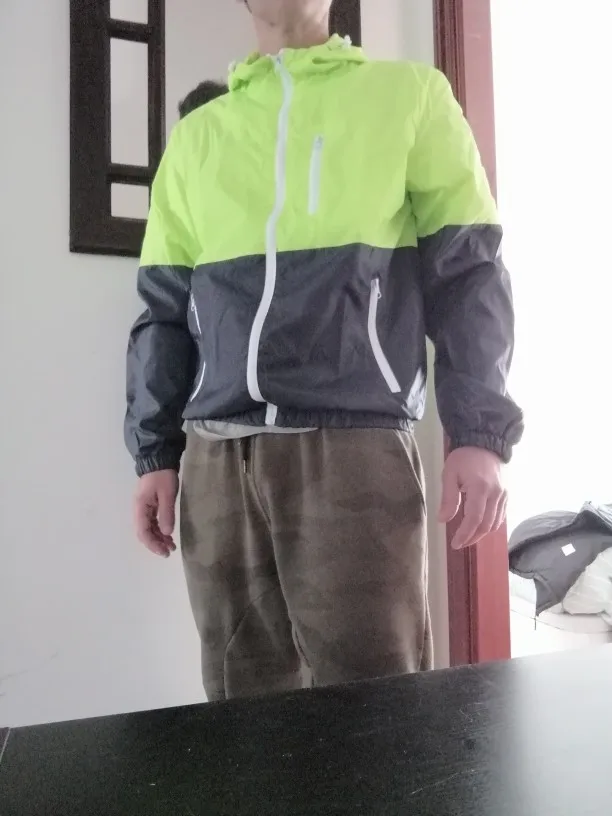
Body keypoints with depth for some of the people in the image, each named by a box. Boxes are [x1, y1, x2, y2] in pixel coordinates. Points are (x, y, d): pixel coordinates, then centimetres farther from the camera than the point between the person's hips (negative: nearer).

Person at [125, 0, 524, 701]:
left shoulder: (409, 94, 12)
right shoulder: (196, 134, 19)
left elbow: (468, 273, 5)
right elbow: (164, 306, 16)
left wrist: (479, 434, -6)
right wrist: (155, 454, 8)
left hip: (355, 444, -2)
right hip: (216, 456, 3)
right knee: (247, 707, 10)